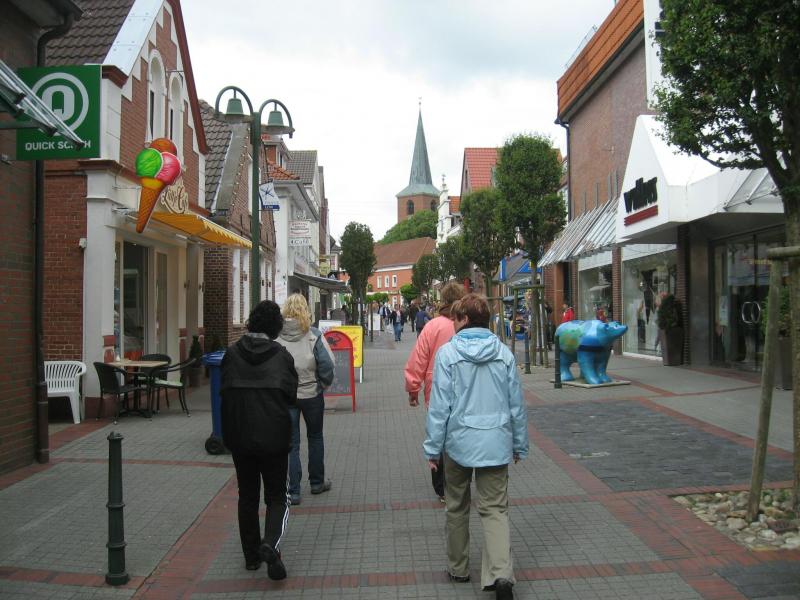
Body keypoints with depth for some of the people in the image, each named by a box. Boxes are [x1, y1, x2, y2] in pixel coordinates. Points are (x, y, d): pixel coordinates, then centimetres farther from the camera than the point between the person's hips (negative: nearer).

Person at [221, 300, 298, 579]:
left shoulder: (232, 353, -2)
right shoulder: (282, 355, -7)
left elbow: (224, 392, 1)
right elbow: (291, 396, -4)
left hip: (239, 436, 2)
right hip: (274, 437, -2)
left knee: (247, 496, 17)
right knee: (277, 497, 10)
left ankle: (252, 555, 24)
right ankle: (270, 544, -14)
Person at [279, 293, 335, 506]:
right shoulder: (313, 335, -12)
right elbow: (327, 363, -15)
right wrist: (323, 384, 2)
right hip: (311, 394, 0)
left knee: (291, 443, 9)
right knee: (315, 438, 19)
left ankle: (293, 491, 9)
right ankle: (317, 482, 29)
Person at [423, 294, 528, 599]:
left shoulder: (448, 353, -8)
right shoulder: (504, 352, 0)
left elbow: (440, 405, -9)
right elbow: (516, 404, 5)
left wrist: (432, 448, 0)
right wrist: (520, 445, 16)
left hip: (459, 442, -1)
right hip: (496, 443, 2)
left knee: (457, 508, 17)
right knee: (495, 509, 6)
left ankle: (458, 568, 30)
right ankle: (500, 573, -12)